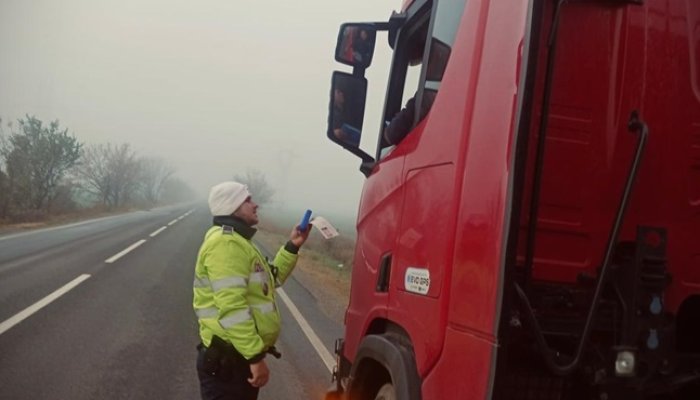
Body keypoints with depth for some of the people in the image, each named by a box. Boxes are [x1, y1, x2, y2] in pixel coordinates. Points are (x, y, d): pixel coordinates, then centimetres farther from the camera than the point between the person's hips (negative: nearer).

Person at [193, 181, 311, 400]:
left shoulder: (237, 241, 18)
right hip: (228, 359, -11)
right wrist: (256, 357, -26)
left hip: (242, 355, 11)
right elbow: (231, 308, -26)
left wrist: (292, 246, 16)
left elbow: (269, 279, 26)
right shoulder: (226, 243, -19)